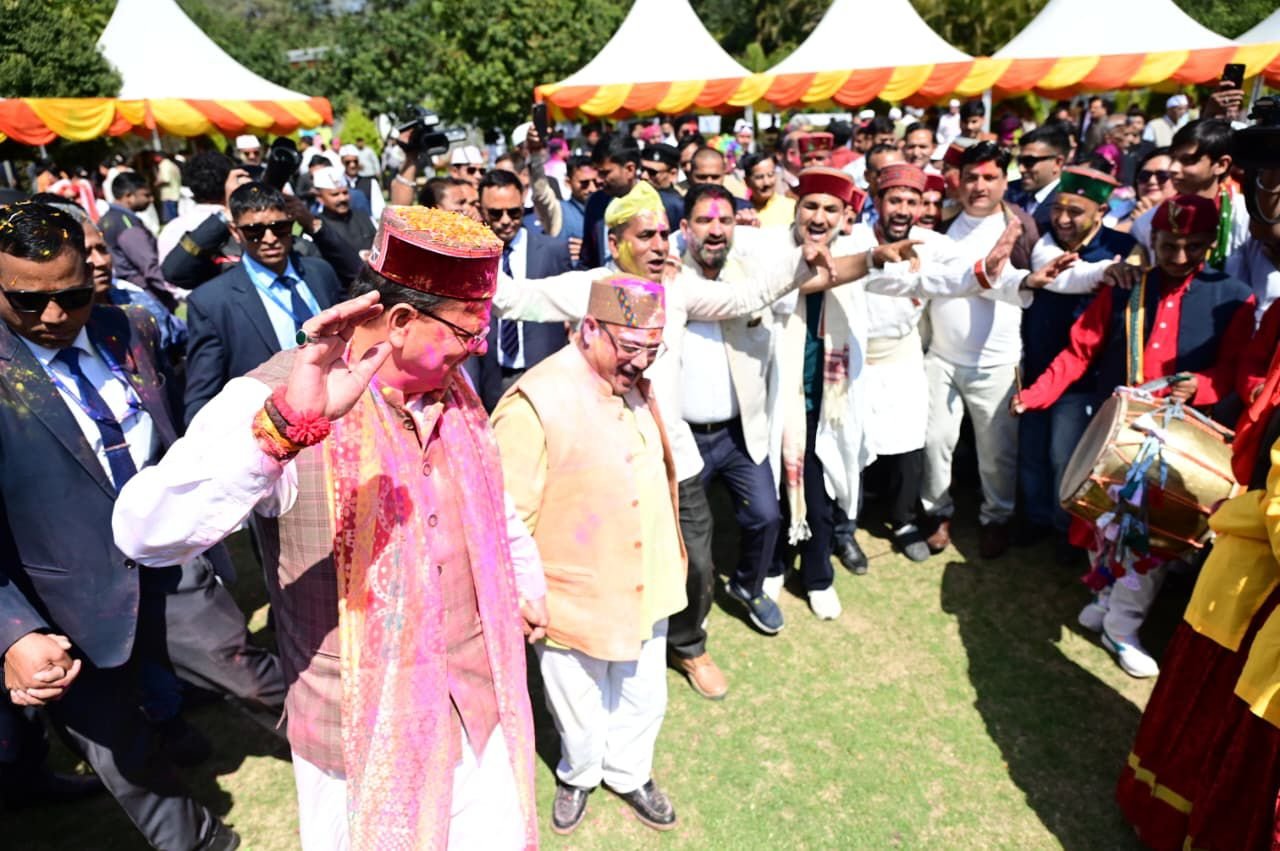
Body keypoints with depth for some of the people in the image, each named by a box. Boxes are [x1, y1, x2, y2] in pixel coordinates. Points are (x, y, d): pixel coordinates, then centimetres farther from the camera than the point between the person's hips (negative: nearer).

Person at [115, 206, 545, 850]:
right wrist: (285, 425, -48)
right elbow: (147, 533, -35)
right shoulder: (272, 398, -21)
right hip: (365, 741, -5)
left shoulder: (453, 390, 0)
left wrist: (528, 583, 25)